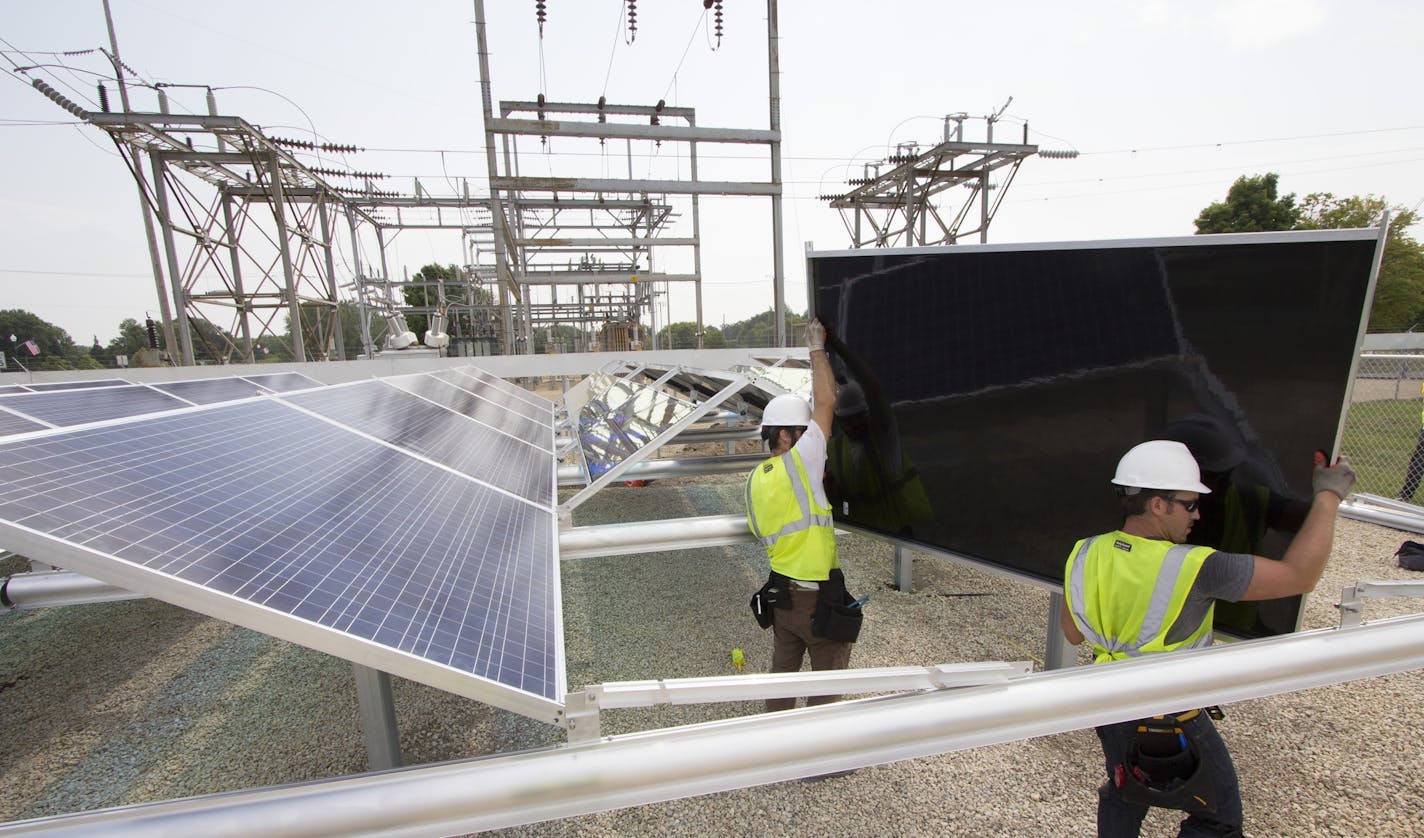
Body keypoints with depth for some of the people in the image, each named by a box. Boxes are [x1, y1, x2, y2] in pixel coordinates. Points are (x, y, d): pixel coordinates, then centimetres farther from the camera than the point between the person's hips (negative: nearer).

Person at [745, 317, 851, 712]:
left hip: (779, 591, 8)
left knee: (782, 671, 23)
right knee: (828, 679, 15)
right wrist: (817, 348, -8)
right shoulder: (797, 464, -20)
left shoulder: (755, 479, 2)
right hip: (816, 597, -7)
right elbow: (826, 401, -19)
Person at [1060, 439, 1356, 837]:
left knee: (1122, 795, 31)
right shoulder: (1194, 569, -31)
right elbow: (1299, 575, -17)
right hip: (1172, 724, -4)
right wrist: (1328, 495, -8)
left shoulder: (1084, 555, -16)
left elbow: (1072, 634, -3)